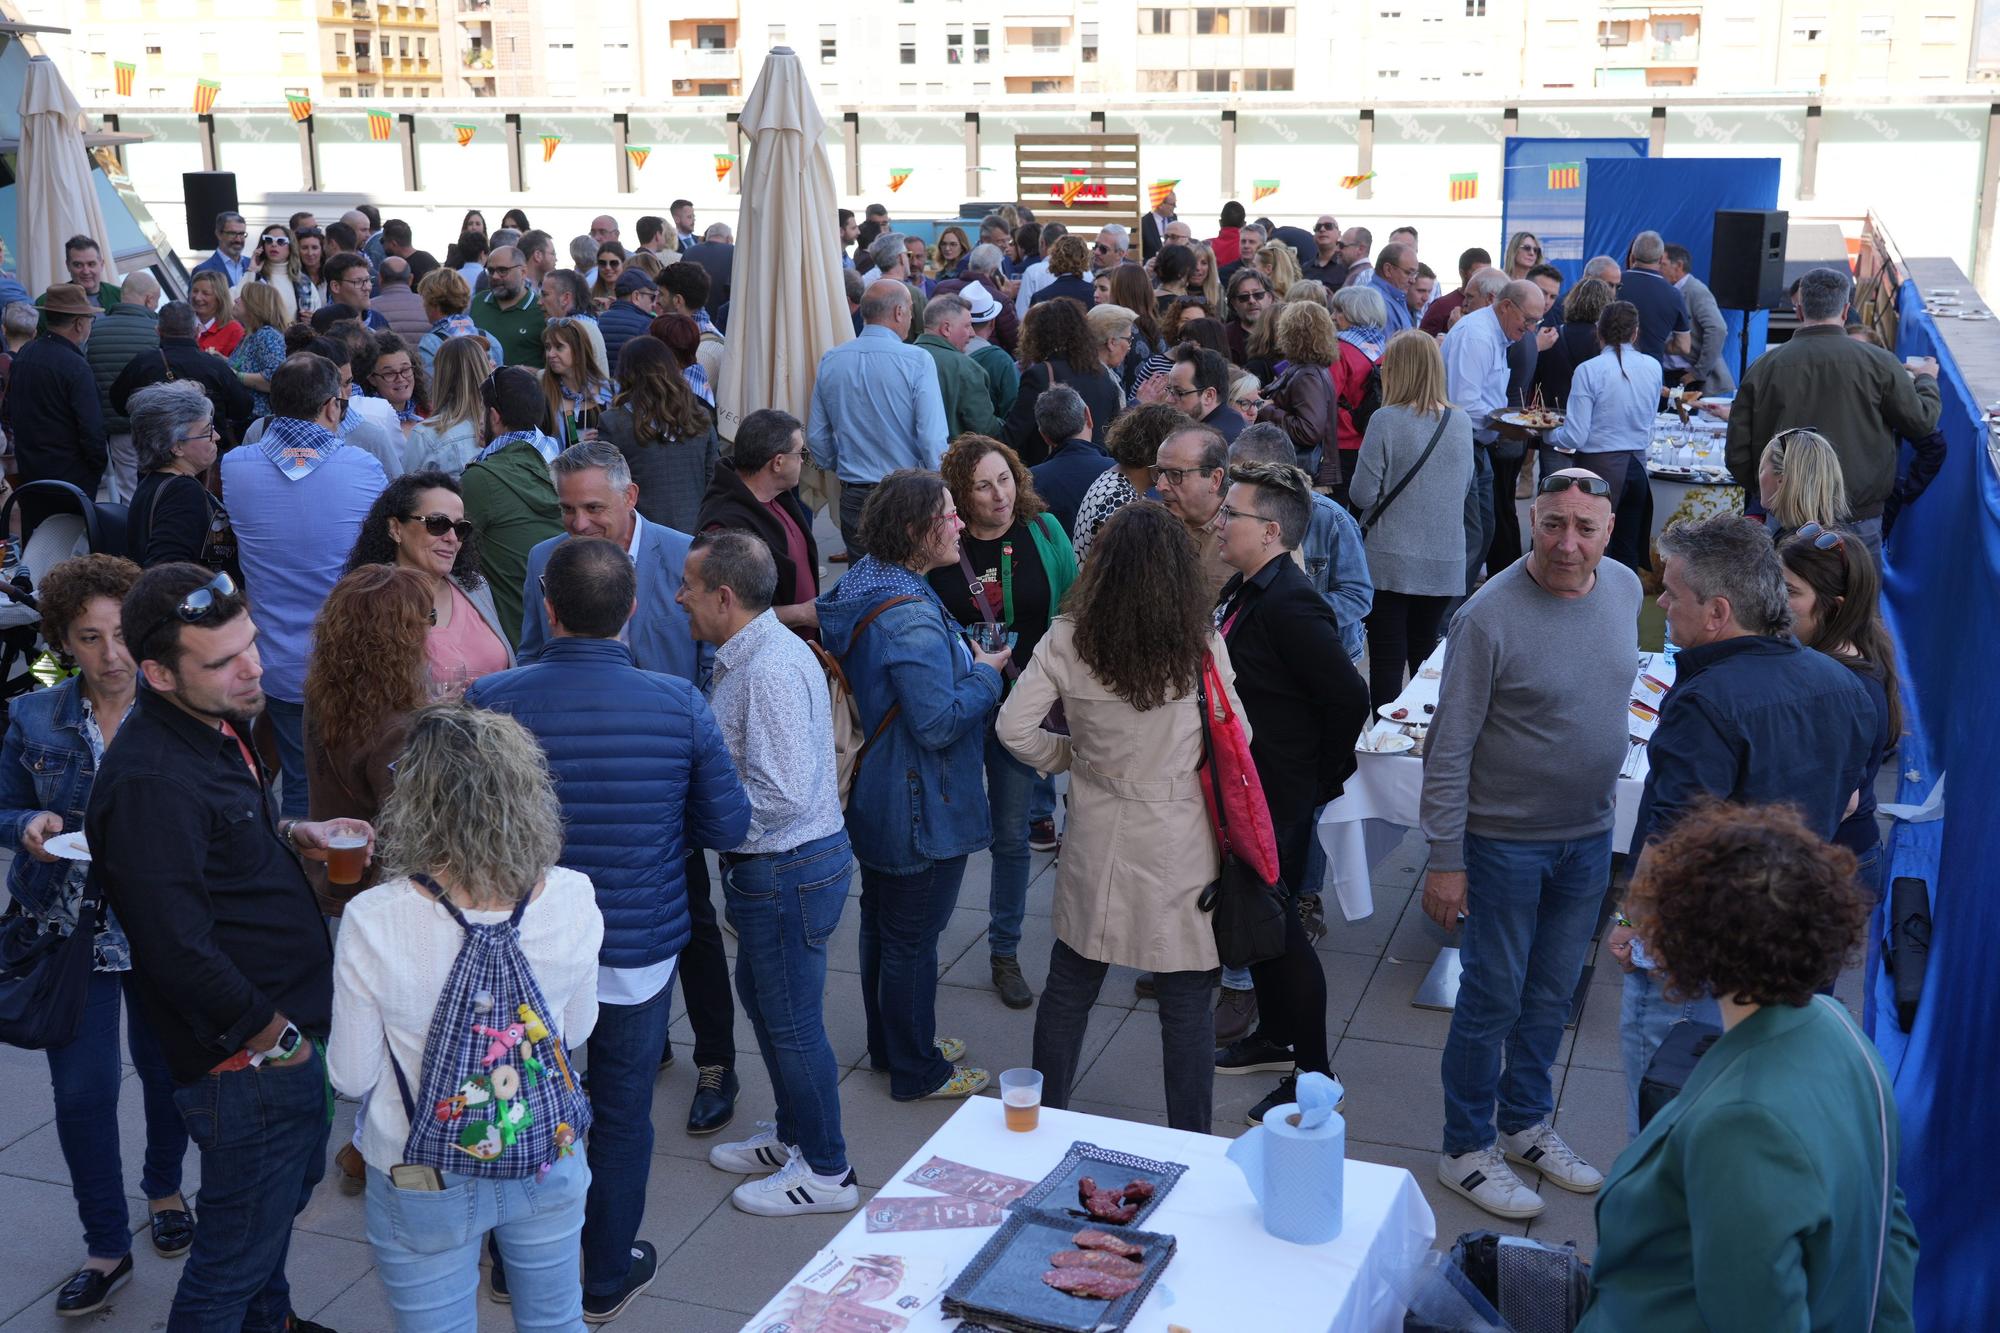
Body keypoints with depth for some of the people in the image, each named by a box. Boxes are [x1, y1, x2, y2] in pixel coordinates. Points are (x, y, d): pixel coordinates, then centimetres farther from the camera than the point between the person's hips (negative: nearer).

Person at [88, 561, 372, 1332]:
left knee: (288, 1190, 30)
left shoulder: (219, 725, 2)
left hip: (290, 1027, 11)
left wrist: (297, 835, 3)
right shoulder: (150, 782, -29)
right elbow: (181, 954, -29)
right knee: (238, 1247, 7)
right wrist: (276, 1039, -18)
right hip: (244, 1061, -10)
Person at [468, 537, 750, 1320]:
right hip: (638, 956, -1)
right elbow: (728, 827, -7)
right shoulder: (679, 704, -16)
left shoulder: (491, 702, -16)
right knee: (623, 1116, 18)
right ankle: (607, 1278, 34)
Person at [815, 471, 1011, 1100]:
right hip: (920, 810, -10)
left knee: (881, 925, 23)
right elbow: (940, 723, -29)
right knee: (912, 940, 5)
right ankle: (916, 1071, 22)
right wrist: (986, 672, -14)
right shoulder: (912, 618, -29)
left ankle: (892, 1043, 41)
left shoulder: (863, 587, 3)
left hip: (874, 798, 10)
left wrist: (964, 662, 10)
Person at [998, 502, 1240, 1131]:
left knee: (1069, 987, 18)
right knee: (1186, 1002, 11)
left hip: (1097, 840, 2)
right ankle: (1191, 1145, 21)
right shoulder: (1203, 646, -13)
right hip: (1181, 844, -2)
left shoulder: (1067, 640, -9)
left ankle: (1045, 1116, 34)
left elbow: (1014, 728, -6)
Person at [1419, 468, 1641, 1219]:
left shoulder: (1625, 590, -2)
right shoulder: (1490, 617, -21)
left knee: (1552, 993, 19)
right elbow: (1449, 749, -17)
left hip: (1589, 836, 6)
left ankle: (1527, 1125, 38)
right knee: (1493, 998, 6)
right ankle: (1467, 1150, 23)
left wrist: (1602, 816, 15)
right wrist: (1445, 861, -17)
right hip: (1505, 839, -6)